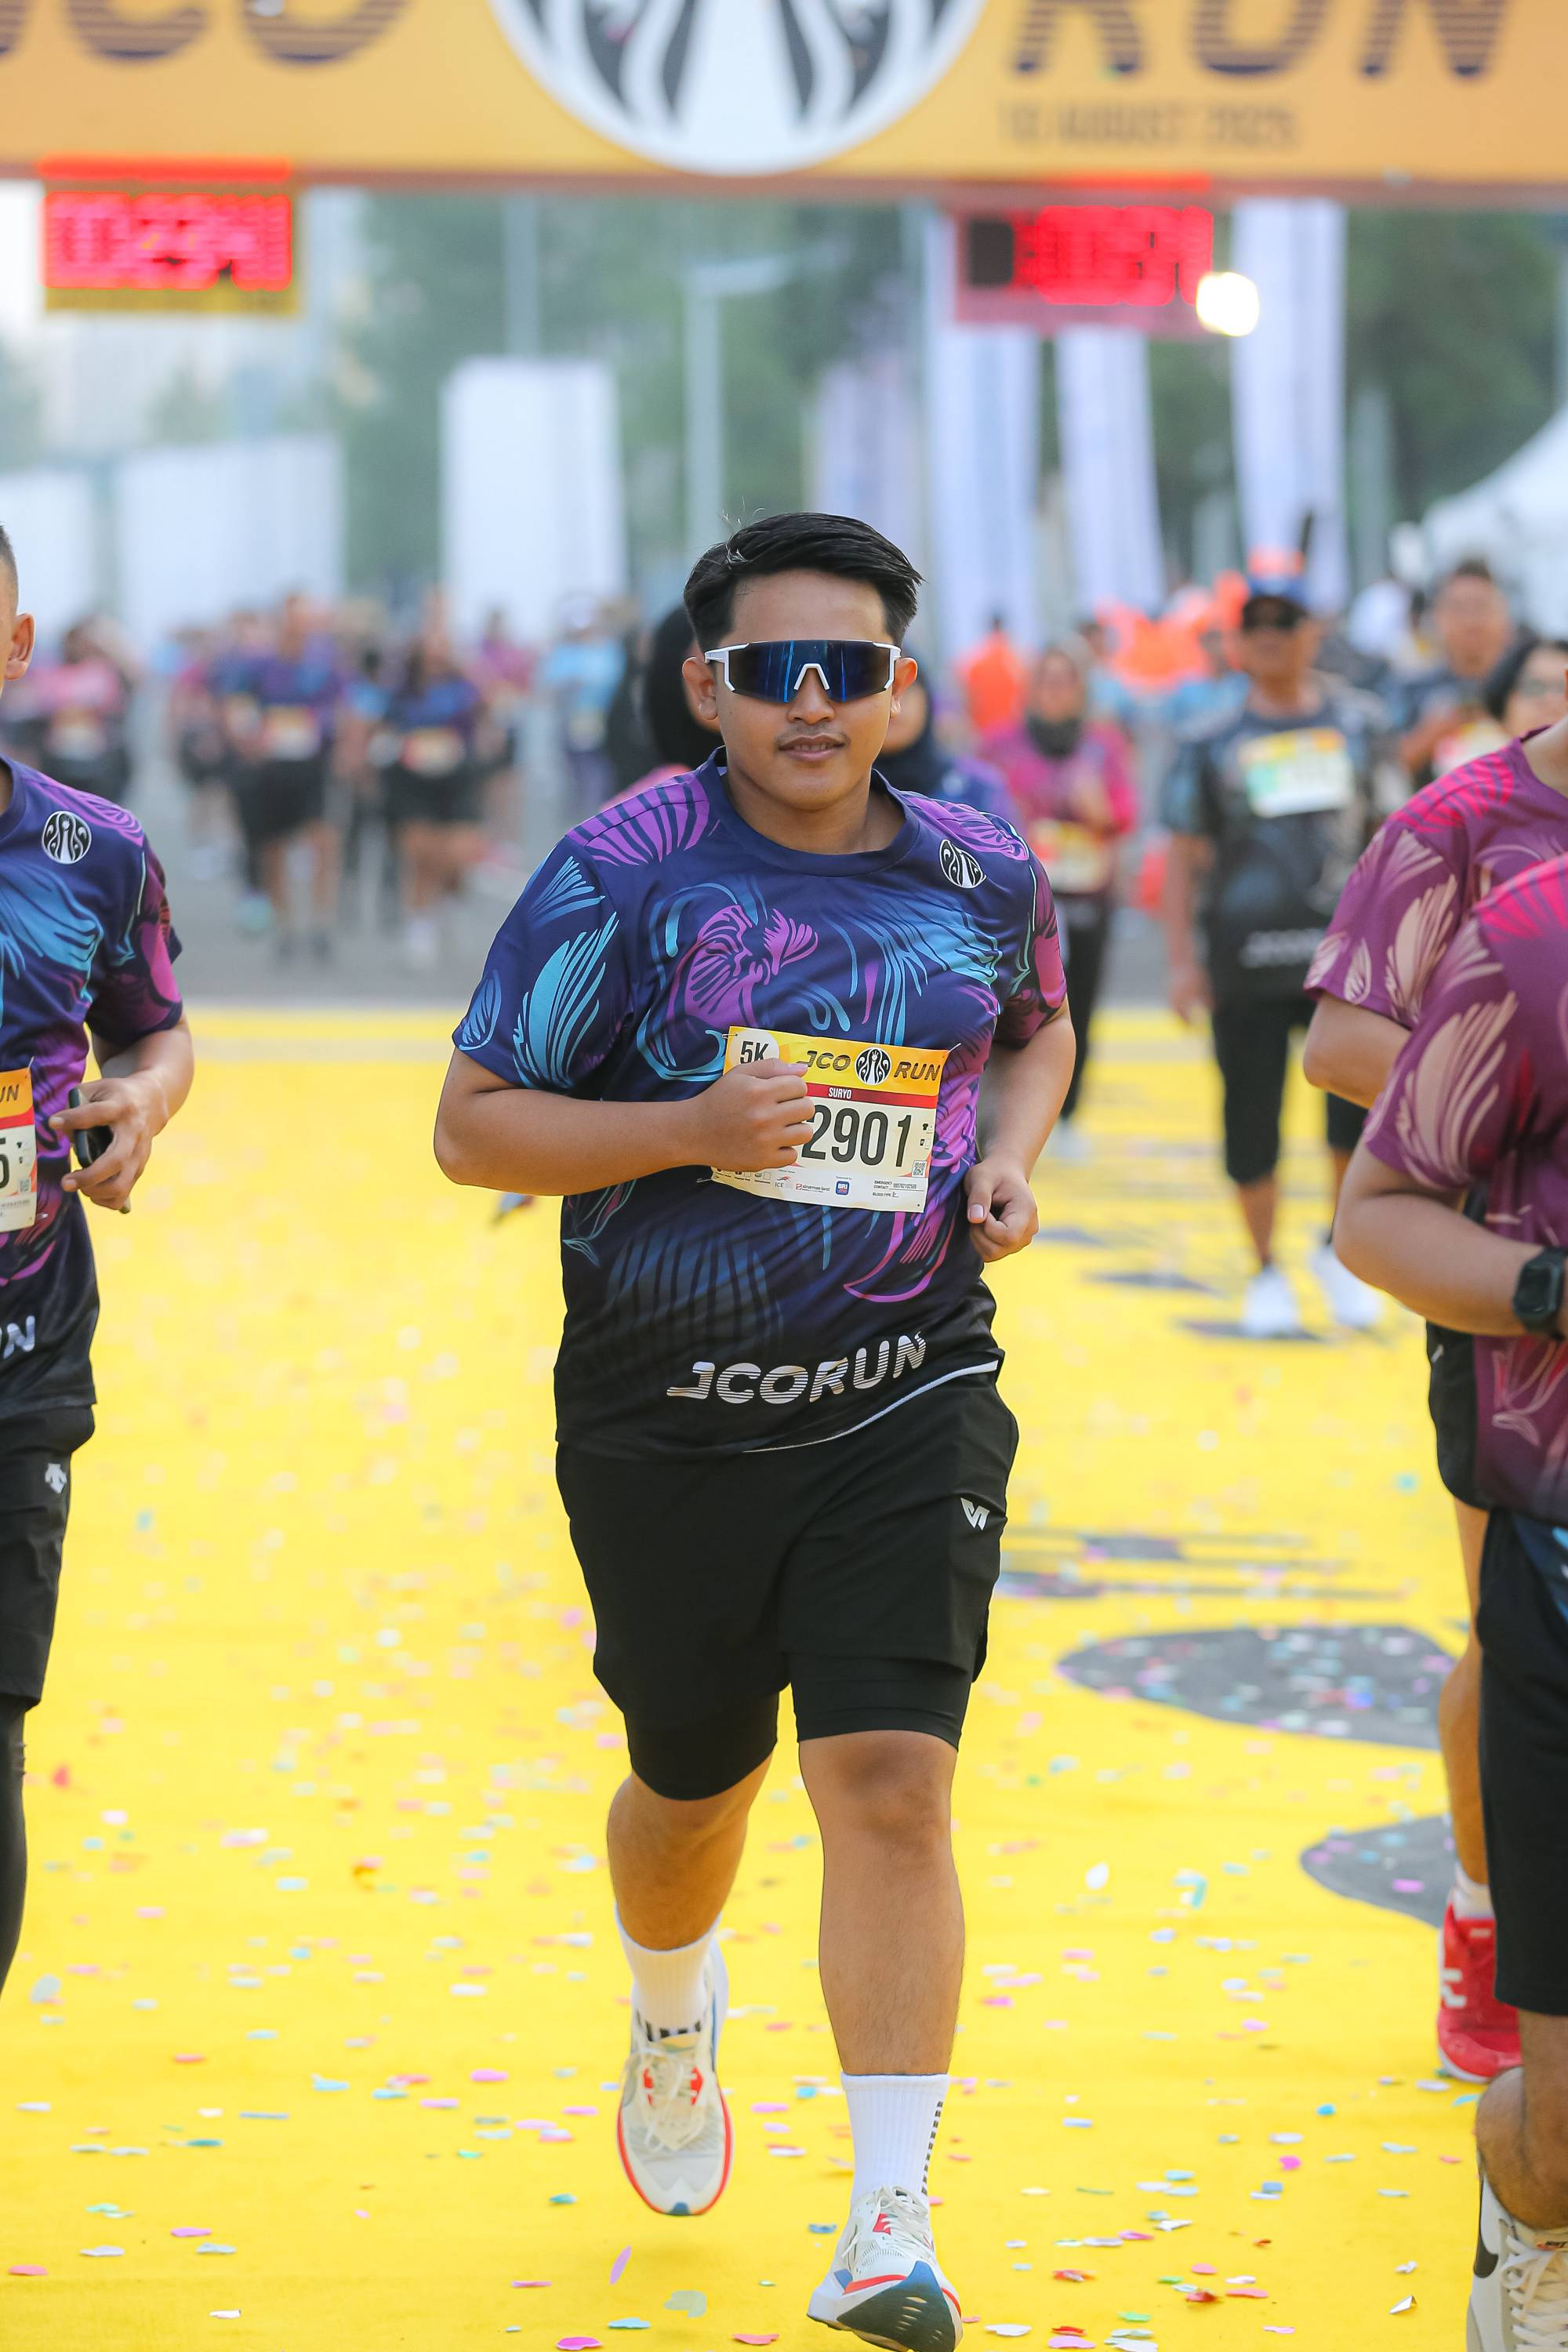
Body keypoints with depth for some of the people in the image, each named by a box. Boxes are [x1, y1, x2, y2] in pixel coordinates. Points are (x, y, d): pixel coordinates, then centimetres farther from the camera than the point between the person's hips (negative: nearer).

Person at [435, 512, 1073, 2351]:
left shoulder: (981, 874, 2)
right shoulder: (623, 872, -8)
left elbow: (1039, 1028, 24)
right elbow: (472, 1126, -6)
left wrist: (1008, 1153, 3)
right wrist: (689, 1127, -20)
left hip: (907, 1405, 1)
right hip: (664, 1420, -1)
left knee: (890, 1785, -13)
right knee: (694, 1785, 16)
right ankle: (672, 2026, 51)